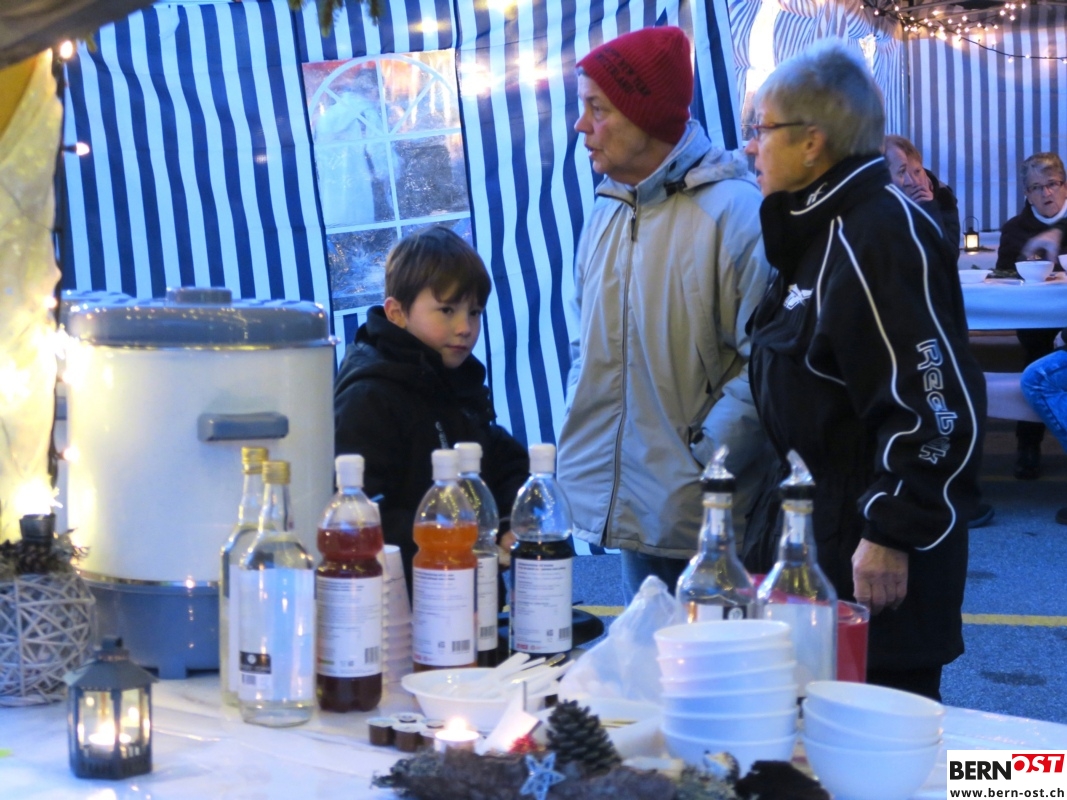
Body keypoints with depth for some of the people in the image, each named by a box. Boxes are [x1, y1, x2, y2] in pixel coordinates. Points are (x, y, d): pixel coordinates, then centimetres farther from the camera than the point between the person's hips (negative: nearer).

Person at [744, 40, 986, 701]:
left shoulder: (880, 233, -18)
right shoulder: (824, 231, 13)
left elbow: (940, 404, -24)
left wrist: (892, 535, -23)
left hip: (875, 560, -10)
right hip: (823, 535, 10)